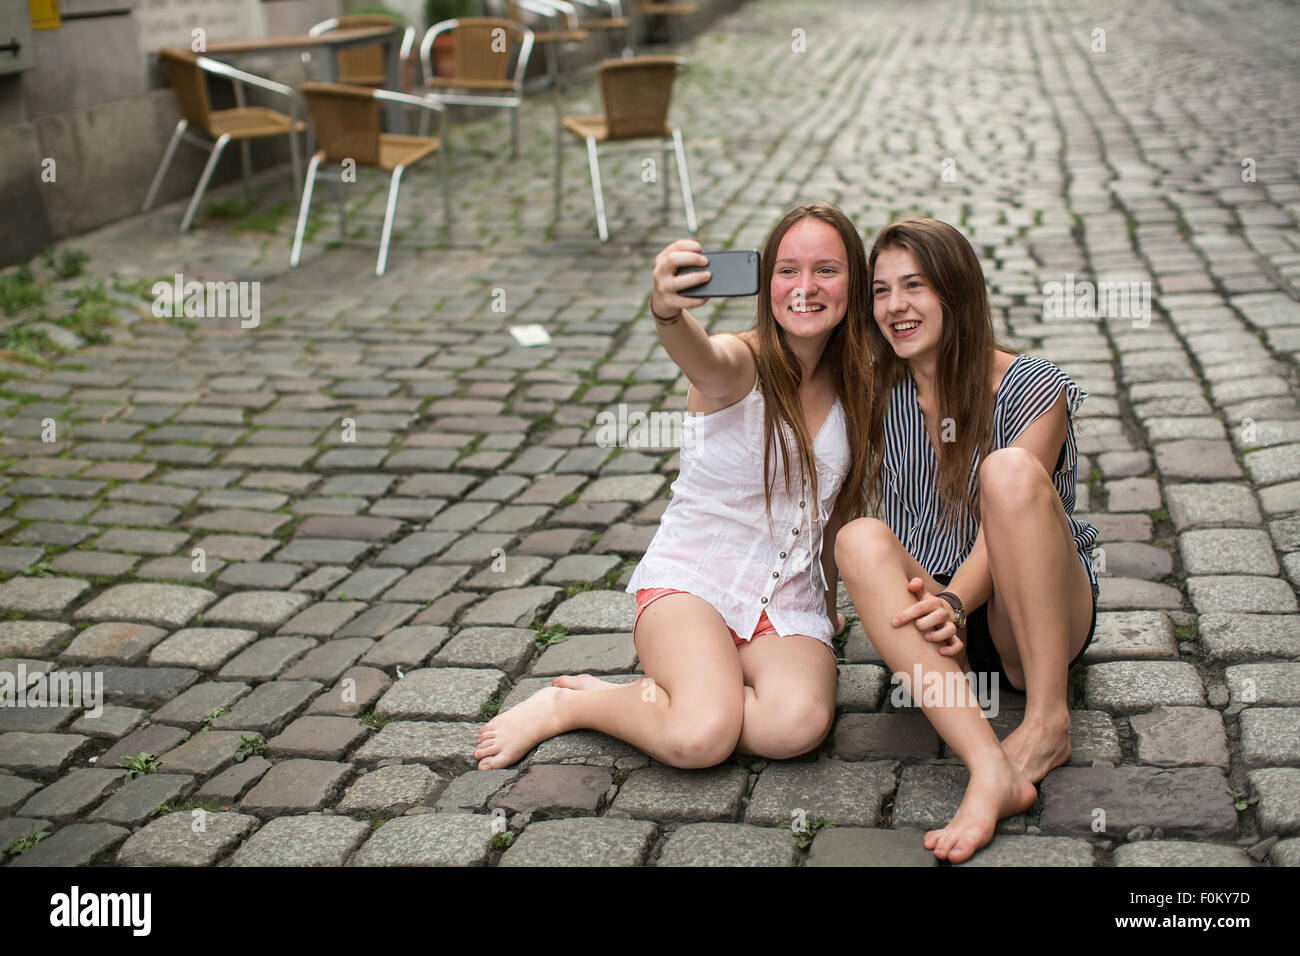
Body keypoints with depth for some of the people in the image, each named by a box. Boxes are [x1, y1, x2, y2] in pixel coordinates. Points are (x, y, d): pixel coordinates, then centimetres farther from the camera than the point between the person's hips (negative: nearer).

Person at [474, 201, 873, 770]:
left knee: (797, 724, -29)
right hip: (693, 579, -4)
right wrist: (668, 311, -62)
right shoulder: (740, 365, -12)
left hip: (789, 601, 5)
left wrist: (831, 599, 25)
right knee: (702, 735, -32)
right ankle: (563, 704, -3)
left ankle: (642, 697, -5)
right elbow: (701, 359, -39)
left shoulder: (854, 386, 5)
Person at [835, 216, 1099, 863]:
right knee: (860, 540, -29)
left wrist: (954, 602, -34)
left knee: (1010, 469, -30)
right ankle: (992, 772, -44)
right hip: (935, 615, 3)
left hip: (1034, 620, -3)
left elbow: (1002, 528, -15)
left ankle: (1049, 722, -25)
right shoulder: (878, 396, 5)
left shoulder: (1031, 390, -7)